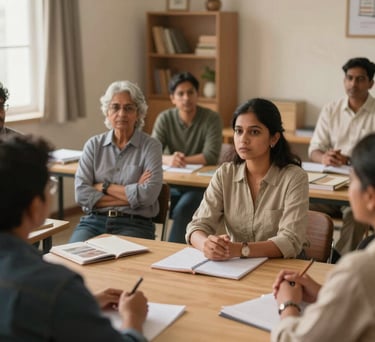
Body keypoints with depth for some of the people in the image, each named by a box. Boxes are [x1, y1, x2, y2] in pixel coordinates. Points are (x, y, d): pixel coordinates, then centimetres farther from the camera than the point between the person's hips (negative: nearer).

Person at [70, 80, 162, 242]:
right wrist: (131, 195, -9)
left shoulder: (151, 146, 1)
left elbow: (148, 195, -13)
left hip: (134, 224, -2)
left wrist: (104, 186, -6)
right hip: (93, 221, 2)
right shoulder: (94, 144, 8)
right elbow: (81, 193, -4)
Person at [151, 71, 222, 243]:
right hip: (172, 184, 3)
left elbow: (211, 156, -16)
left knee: (182, 210, -32)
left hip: (200, 185, -3)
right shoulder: (165, 118, 2)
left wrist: (181, 160, -27)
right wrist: (169, 159, -31)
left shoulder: (211, 119, -6)